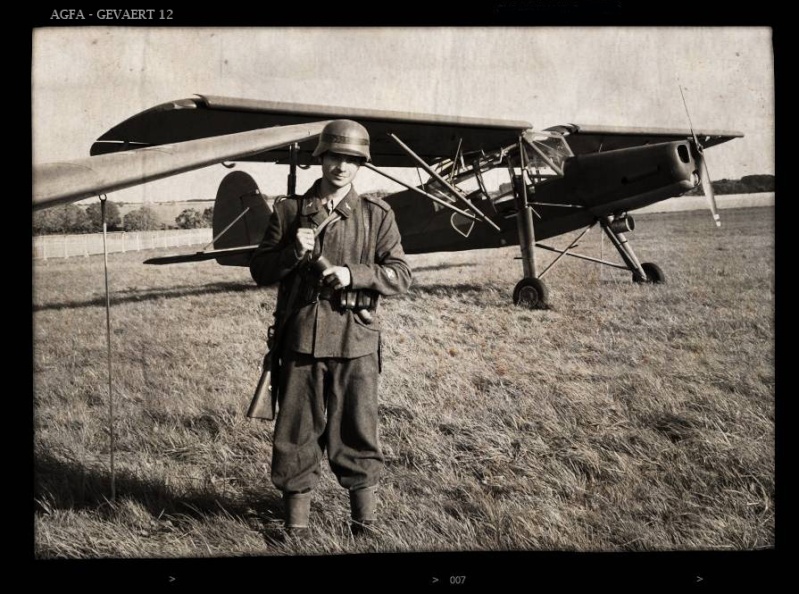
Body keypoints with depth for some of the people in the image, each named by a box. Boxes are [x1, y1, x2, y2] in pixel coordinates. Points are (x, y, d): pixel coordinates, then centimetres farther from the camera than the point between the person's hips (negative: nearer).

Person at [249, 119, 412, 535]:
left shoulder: (377, 215, 4)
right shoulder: (289, 211, 7)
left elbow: (400, 275, 0)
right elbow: (260, 270, 7)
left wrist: (352, 274, -16)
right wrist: (293, 252, -13)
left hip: (356, 340, -1)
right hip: (301, 337, 1)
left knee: (357, 425, 7)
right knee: (297, 426, 7)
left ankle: (364, 505, 23)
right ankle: (297, 506, 21)